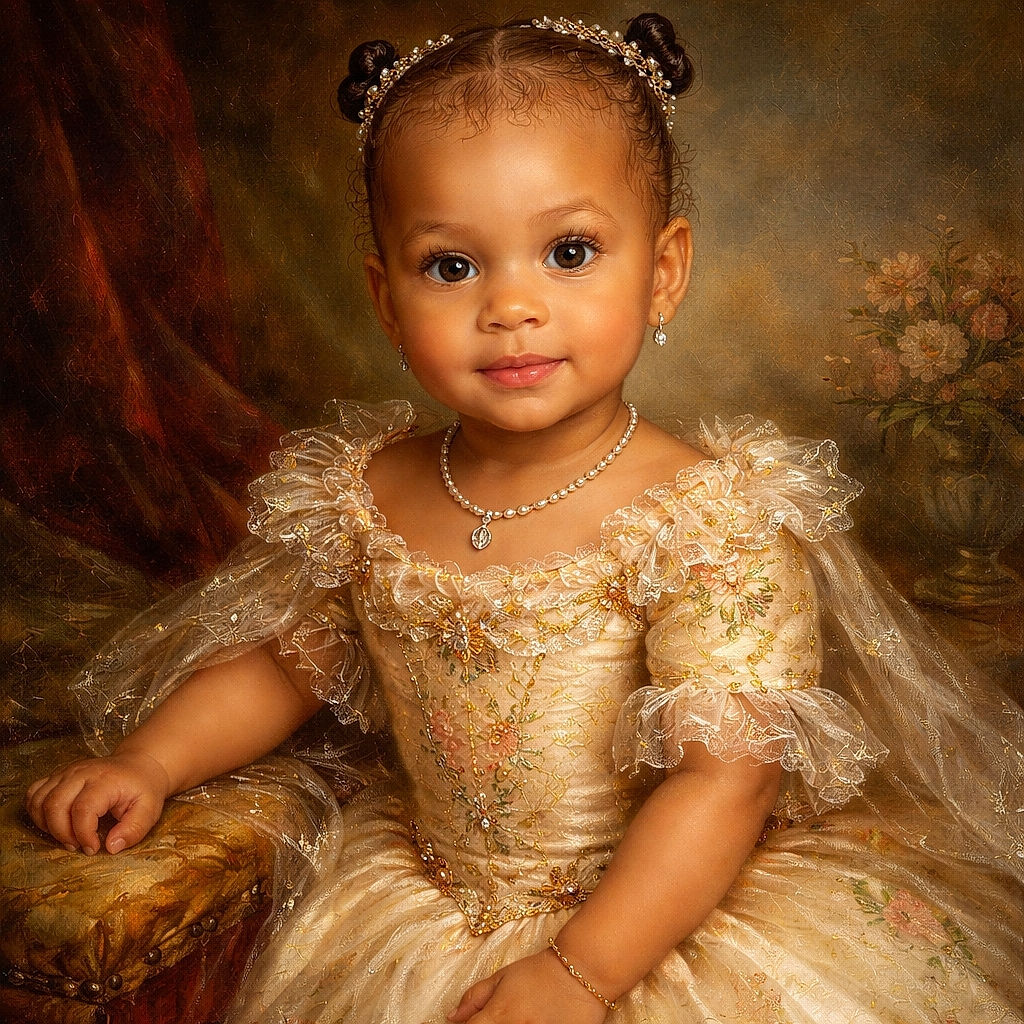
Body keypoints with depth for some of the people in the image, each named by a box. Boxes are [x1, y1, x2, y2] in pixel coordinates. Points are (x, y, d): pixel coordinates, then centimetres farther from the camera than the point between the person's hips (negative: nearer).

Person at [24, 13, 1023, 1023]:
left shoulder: (710, 521, -22)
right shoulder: (359, 498, -8)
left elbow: (727, 778, -23)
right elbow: (280, 660, 8)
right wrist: (147, 761, -3)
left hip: (658, 910, -2)